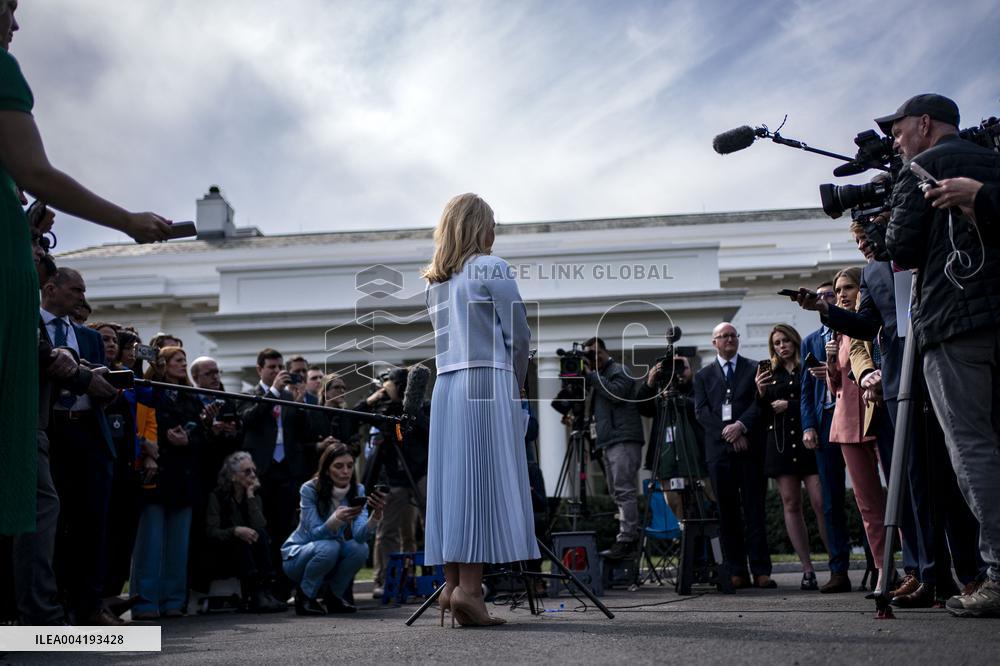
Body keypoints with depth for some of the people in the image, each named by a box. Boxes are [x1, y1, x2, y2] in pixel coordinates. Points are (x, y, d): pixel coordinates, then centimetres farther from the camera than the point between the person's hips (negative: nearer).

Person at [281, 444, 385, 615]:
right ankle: (303, 597, -8)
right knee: (328, 547, -34)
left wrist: (376, 515, -46)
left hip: (332, 556, 4)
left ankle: (332, 596, 0)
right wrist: (336, 519, -47)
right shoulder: (309, 489, -22)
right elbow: (315, 534, -28)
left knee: (360, 548, -25)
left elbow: (359, 535, -26)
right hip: (296, 555, -4)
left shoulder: (358, 490, -13)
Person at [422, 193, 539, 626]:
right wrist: (518, 380, 10)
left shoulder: (433, 280, 17)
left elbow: (446, 335, 15)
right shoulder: (491, 267, -1)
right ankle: (470, 586, -10)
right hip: (488, 382, -6)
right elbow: (518, 334, -4)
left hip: (446, 385, 6)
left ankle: (452, 583, 6)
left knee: (452, 479, 5)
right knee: (486, 479, -6)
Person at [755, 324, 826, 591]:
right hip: (780, 444, 3)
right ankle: (807, 570, 6)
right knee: (791, 505, 1)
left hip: (809, 441, -3)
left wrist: (790, 405, -8)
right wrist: (761, 393, -1)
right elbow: (764, 417, 15)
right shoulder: (770, 374, 15)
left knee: (821, 503, -11)